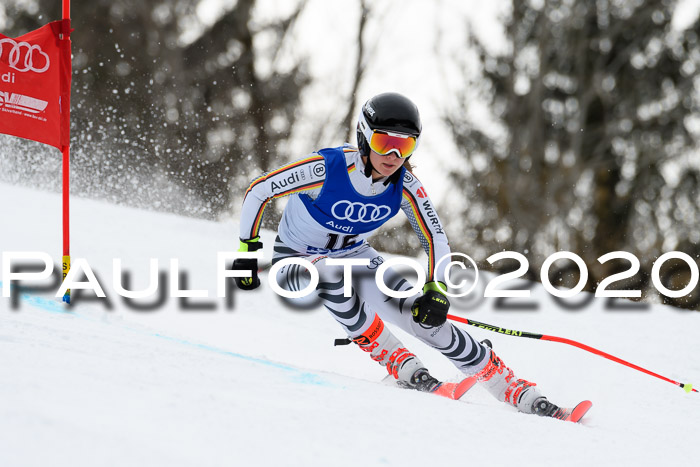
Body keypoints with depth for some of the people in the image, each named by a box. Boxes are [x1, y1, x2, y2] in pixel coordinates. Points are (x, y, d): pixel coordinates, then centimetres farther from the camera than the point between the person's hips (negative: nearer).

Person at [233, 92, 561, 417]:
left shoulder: (404, 186, -18)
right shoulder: (327, 168, -31)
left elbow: (436, 239, -8)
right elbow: (257, 191, -21)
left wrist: (435, 290, -22)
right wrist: (247, 251, -18)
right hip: (295, 260, -2)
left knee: (426, 318, -14)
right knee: (330, 271, -39)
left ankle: (516, 392, -5)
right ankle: (395, 360, -20)